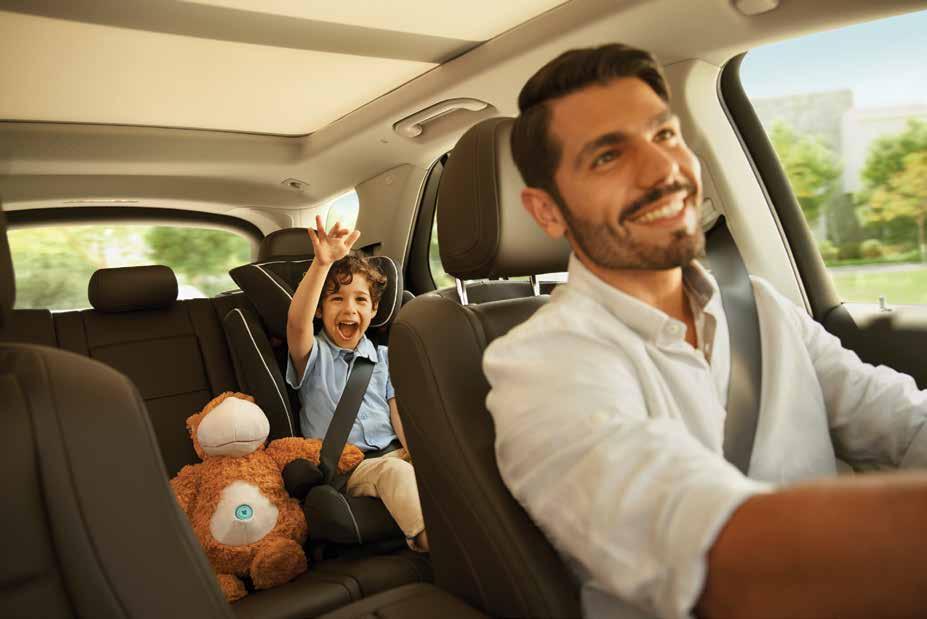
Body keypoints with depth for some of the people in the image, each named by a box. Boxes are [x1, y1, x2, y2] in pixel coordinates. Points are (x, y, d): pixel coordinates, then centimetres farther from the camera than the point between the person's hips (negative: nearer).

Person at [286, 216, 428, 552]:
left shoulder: (382, 358, 18)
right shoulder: (314, 355, 6)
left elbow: (399, 411, 9)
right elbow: (297, 322, -17)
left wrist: (414, 446, -13)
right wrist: (322, 263, -30)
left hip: (390, 451, 3)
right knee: (394, 471, -34)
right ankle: (426, 536, -43)